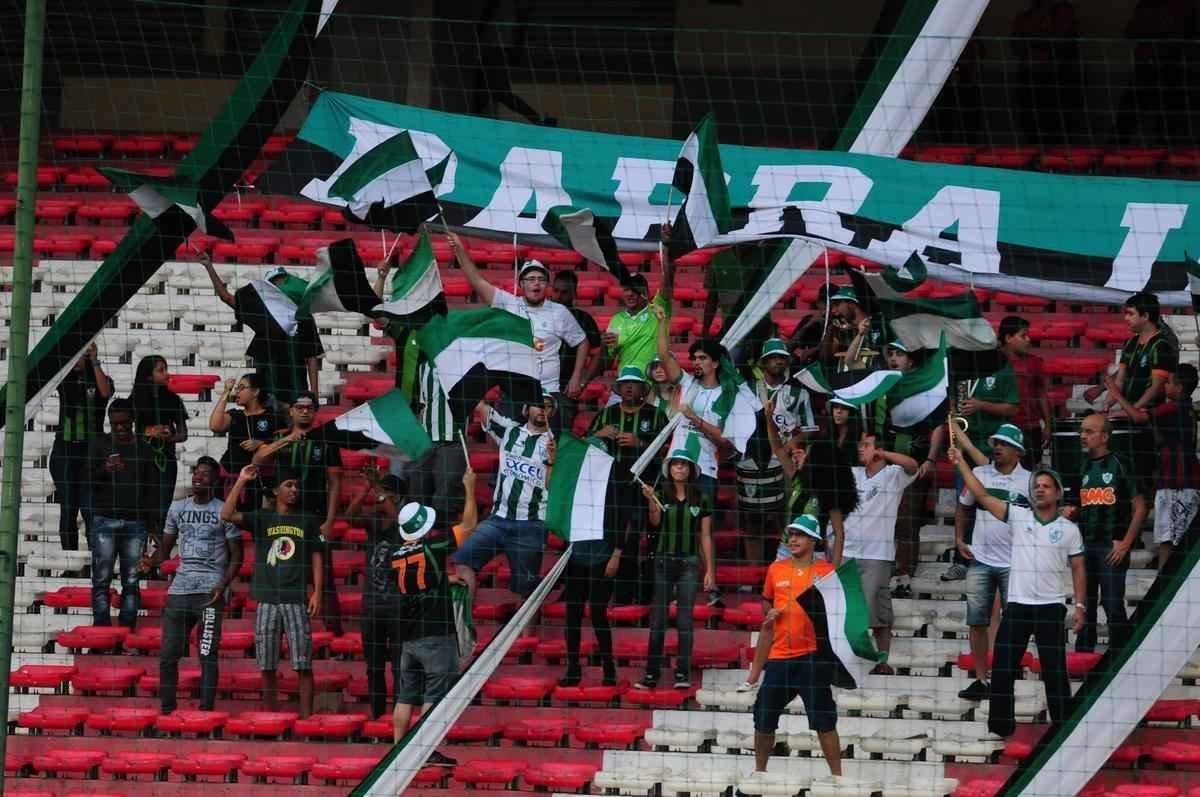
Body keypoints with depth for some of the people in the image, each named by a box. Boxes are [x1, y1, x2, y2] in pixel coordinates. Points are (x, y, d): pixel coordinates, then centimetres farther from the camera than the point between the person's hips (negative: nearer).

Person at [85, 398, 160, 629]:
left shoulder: (144, 449, 13)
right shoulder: (99, 445, 10)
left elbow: (153, 487, 15)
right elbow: (87, 479, 3)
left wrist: (154, 523, 8)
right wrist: (104, 470, -19)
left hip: (135, 523, 1)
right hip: (105, 520, -1)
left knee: (131, 581, -3)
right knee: (101, 578, -8)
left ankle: (127, 625, -3)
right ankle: (101, 625, -9)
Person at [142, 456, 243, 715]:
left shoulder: (223, 511, 0)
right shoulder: (178, 508, 13)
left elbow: (236, 555, 0)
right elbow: (166, 546, 17)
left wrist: (223, 585, -14)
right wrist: (152, 562, -5)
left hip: (210, 591, -5)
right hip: (179, 588, 5)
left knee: (208, 654, -7)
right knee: (168, 654, 4)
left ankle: (206, 710, -5)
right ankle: (167, 708, 13)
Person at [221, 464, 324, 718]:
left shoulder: (308, 521, 10)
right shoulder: (261, 518, 8)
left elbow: (316, 558, 9)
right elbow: (227, 515, -6)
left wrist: (317, 592, -1)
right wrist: (241, 481, -9)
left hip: (297, 601, -1)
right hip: (266, 600, 1)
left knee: (303, 664, -7)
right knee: (266, 665, 3)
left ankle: (306, 716, -6)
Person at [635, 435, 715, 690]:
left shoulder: (701, 499, 5)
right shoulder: (661, 496, 5)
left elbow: (706, 537, 7)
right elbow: (655, 522, -12)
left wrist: (710, 570, 4)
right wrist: (651, 501, -30)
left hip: (688, 563, 0)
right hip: (663, 561, 0)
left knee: (684, 620, -3)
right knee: (657, 620, 0)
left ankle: (683, 674, -2)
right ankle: (651, 674, 1)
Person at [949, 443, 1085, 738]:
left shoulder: (1069, 529, 4)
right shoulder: (1018, 516, 5)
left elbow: (1077, 569, 6)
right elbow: (982, 495, 0)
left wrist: (1079, 606, -1)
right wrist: (961, 463, -6)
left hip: (1051, 607, -2)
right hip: (1017, 604, 2)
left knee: (1055, 670, -1)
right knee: (1003, 668, 0)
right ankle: (1001, 726, 8)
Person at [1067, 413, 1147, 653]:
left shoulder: (1120, 465, -5)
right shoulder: (1085, 467, 15)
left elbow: (1139, 508, -6)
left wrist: (1125, 543, -11)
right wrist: (1072, 512, 2)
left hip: (1112, 546, -7)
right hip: (1085, 546, 7)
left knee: (1113, 604, -10)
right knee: (1085, 603, 10)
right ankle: (1083, 654, 17)